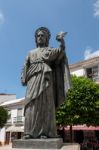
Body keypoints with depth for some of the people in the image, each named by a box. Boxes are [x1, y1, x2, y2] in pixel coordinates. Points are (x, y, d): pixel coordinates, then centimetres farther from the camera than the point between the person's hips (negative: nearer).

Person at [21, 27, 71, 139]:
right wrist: (24, 79, 3)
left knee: (45, 103, -11)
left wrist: (62, 41, -15)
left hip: (45, 78, -2)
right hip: (33, 79, 3)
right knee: (32, 104, -9)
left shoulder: (51, 50, 19)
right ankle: (30, 132, -10)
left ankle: (45, 132, -11)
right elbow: (26, 68, 19)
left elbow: (61, 51, 2)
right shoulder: (31, 53, 26)